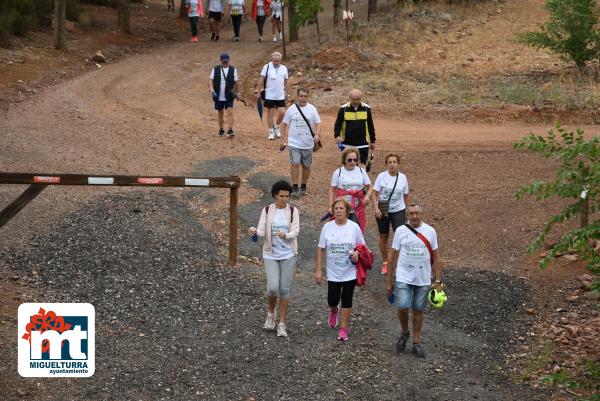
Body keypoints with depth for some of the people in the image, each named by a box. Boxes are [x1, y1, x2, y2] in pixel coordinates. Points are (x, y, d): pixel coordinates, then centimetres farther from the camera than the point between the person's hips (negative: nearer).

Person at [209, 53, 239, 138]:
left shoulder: (233, 70, 1)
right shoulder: (215, 69, 3)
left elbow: (236, 82, 5)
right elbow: (211, 79, 2)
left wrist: (237, 93, 5)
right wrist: (211, 88, -14)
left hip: (229, 96, -2)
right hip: (218, 97, 2)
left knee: (230, 112, -12)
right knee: (220, 113, 11)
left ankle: (230, 130, -16)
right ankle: (221, 130, 24)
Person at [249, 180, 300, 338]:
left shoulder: (293, 211, -2)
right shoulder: (267, 210, -2)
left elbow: (295, 232, -9)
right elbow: (262, 231, -8)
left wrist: (285, 235, -30)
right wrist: (254, 231, -31)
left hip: (288, 254, 0)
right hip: (271, 254, 0)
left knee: (284, 289, 1)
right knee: (273, 287, -12)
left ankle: (282, 324, 12)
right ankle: (271, 313, 19)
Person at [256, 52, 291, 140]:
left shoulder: (284, 68, 6)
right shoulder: (267, 67, -4)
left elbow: (286, 82, 13)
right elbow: (261, 80, -4)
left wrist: (288, 93, 13)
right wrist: (258, 92, -8)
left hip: (280, 96, 3)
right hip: (269, 96, -3)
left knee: (282, 113, -3)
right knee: (270, 114, 3)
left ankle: (276, 126, 22)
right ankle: (271, 132, 13)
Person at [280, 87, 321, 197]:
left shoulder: (312, 109, 0)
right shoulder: (291, 109, 0)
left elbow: (318, 123, -1)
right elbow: (284, 124, 8)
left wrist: (317, 134, -19)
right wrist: (283, 139, 7)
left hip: (308, 144, 1)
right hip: (294, 143, -1)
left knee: (306, 166, 10)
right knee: (295, 164, -13)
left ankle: (303, 186, 26)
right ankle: (295, 188, -6)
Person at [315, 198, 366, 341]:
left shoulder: (354, 227, -6)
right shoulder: (327, 227, -4)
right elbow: (321, 249, 1)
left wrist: (357, 253, -18)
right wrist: (318, 271, -1)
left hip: (350, 272, -1)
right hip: (333, 273, 1)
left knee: (346, 300, 2)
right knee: (332, 300, 6)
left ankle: (343, 328, 14)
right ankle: (333, 312, 42)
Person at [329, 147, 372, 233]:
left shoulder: (361, 172, 5)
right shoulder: (338, 172, 0)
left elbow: (370, 187, 10)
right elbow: (332, 190, 3)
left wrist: (367, 196, -12)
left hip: (357, 210, 1)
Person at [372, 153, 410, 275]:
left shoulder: (403, 177, -2)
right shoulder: (382, 176, -8)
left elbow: (405, 196, 8)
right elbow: (375, 193, -9)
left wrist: (407, 211, 12)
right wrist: (376, 209, -20)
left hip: (398, 210, 0)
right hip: (383, 210, 0)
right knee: (383, 236, 11)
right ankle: (385, 263, 26)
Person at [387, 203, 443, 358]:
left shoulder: (430, 231, 0)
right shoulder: (400, 231, -2)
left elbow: (436, 258, 4)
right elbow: (393, 257, 3)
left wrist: (438, 281, 1)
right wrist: (389, 281, 2)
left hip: (423, 280, 1)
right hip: (403, 278, -1)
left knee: (418, 310, 7)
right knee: (403, 307, -12)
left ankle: (416, 342, 20)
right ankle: (404, 333, 15)